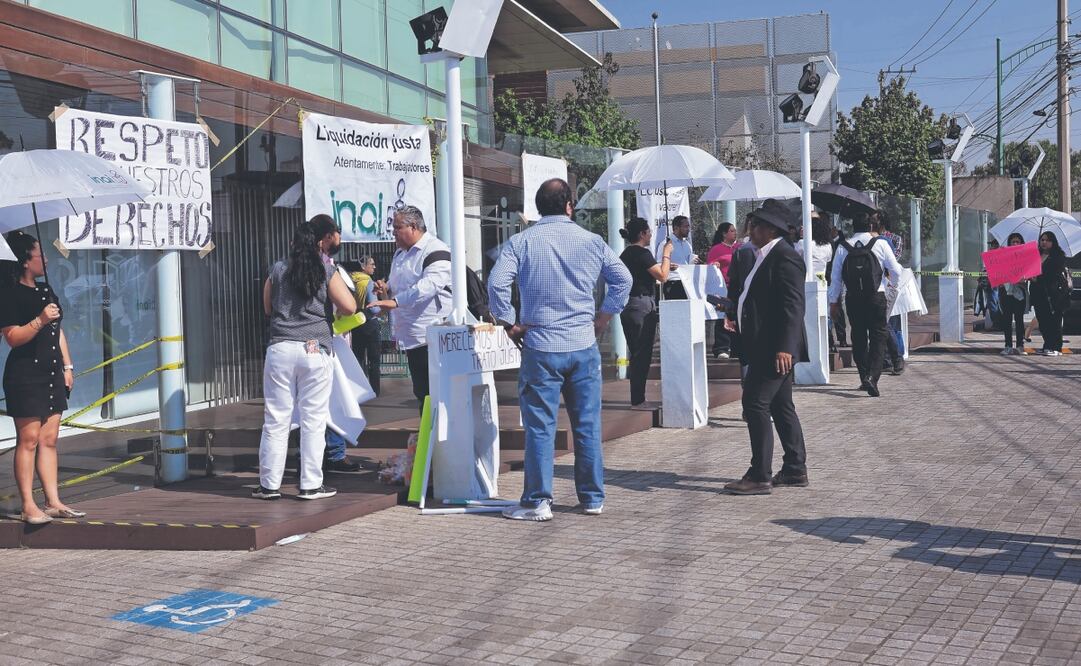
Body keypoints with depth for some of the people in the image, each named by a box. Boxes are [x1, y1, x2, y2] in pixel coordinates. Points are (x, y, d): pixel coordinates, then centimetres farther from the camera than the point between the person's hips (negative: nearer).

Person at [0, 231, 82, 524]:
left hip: (52, 374, 8)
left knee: (49, 440, 8)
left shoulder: (45, 290, 16)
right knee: (28, 440, -5)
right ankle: (28, 506, -1)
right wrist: (40, 320, -27)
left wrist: (67, 366, 17)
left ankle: (53, 502, 11)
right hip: (25, 375, -8)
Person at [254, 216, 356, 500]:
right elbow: (349, 308, -7)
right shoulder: (327, 271, -1)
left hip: (280, 349, 3)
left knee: (275, 419, 7)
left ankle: (269, 484, 11)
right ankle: (310, 485, 7)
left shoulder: (278, 269, 9)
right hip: (314, 350, -3)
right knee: (313, 420, 4)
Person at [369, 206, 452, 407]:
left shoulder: (435, 251, -12)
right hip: (412, 336, 9)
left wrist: (395, 301, -31)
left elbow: (430, 284, -27)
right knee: (421, 391, 14)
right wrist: (386, 289, 7)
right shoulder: (400, 253, 18)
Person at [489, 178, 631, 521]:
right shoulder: (591, 241, 5)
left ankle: (537, 501, 4)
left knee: (540, 426, 2)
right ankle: (593, 497, 18)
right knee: (588, 424, 10)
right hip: (584, 345, 2)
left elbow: (496, 283, -12)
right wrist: (602, 318, 14)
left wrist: (510, 323, -1)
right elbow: (623, 279, 9)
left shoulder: (521, 242, -2)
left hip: (541, 348, -2)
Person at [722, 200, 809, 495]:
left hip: (775, 349, -11)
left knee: (756, 404, -10)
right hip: (767, 348, 11)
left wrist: (784, 347, -28)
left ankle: (760, 476, -6)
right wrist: (736, 313, 20)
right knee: (780, 407, 14)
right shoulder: (766, 256, 15)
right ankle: (795, 470, 22)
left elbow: (793, 305, -23)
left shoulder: (784, 258, -16)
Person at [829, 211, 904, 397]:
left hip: (853, 299, 2)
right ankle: (872, 376, -17)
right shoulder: (880, 244, -5)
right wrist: (895, 281, 22)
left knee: (858, 337, 14)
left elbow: (836, 278, 3)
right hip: (876, 298, -2)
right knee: (878, 337, 1)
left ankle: (864, 378, 21)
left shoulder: (843, 248, 0)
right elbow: (896, 272, -1)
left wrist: (834, 301, 12)